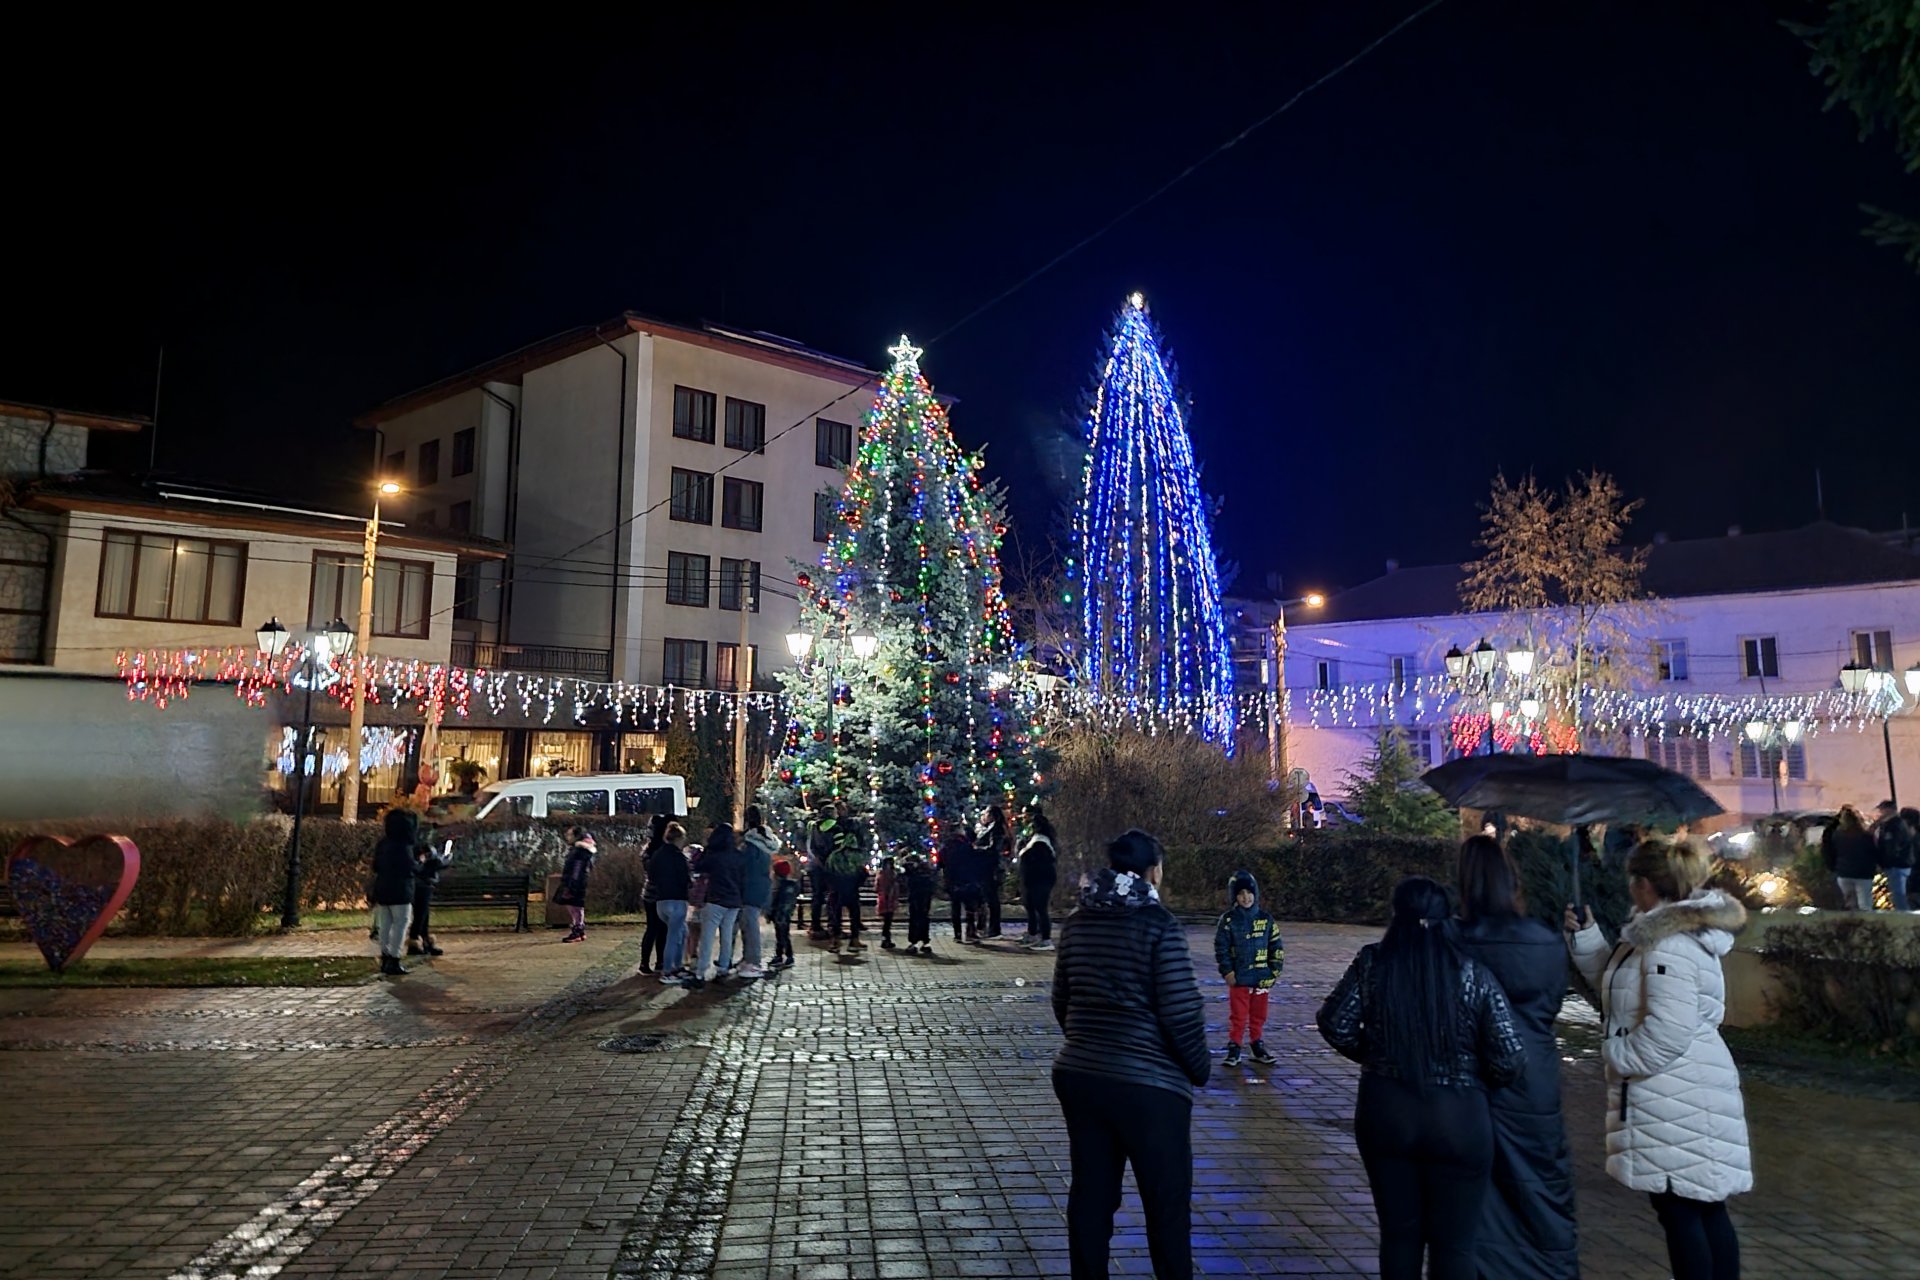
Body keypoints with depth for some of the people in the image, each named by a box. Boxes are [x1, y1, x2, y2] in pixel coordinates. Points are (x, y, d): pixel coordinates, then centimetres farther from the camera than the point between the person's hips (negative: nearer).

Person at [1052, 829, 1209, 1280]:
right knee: (1167, 1204, 10)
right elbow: (1181, 1012, -16)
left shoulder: (1078, 923, 4)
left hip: (1078, 1075, 6)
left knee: (1090, 1195, 16)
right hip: (1148, 1083, -6)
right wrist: (1200, 1068, 1)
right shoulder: (1159, 925, -14)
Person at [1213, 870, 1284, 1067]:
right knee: (1238, 1015, 1)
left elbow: (1276, 946, 8)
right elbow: (1220, 947, -4)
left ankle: (1258, 1048, 26)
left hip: (1261, 977, 3)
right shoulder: (1228, 920, -5)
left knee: (1259, 1015, 13)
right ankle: (1233, 1050, 10)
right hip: (1239, 977, -3)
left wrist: (1274, 971, 3)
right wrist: (1227, 971, -8)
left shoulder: (1265, 918, 3)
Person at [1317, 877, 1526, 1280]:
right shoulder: (1473, 974, -9)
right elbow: (1509, 1060, -11)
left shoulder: (1373, 962, -6)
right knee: (1453, 1242, 12)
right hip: (1457, 1120, -1)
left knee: (1398, 1233, 17)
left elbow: (1335, 1024, -6)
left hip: (1384, 1113, 2)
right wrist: (1471, 1071, 10)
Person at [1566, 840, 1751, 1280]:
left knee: (1680, 1211, 0)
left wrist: (1616, 1055, -13)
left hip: (1675, 1099, -11)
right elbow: (1619, 985, 20)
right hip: (1677, 1095, 11)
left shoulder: (1669, 946, -22)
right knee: (1706, 1209, 17)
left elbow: (1667, 1030, -27)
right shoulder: (1662, 934, 11)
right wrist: (1586, 938, 10)